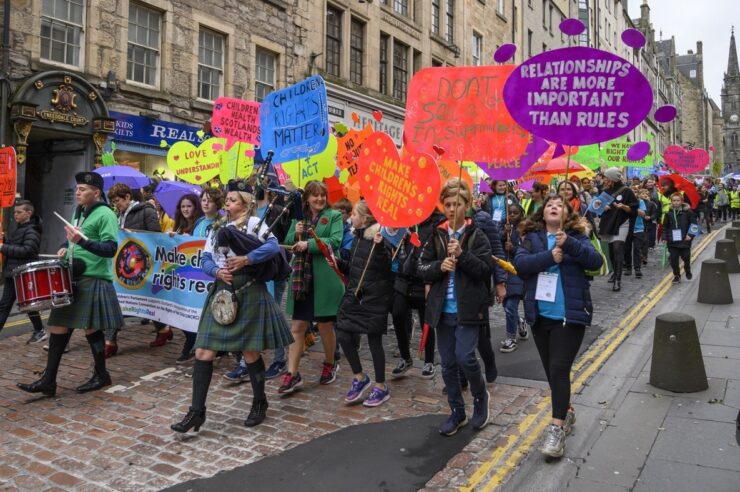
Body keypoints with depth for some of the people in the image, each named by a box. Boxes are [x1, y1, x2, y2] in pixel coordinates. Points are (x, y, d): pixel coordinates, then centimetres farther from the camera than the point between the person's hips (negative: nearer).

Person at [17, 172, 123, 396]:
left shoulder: (105, 215, -11)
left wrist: (82, 240, -31)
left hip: (94, 281, -8)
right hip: (72, 279, 8)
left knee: (91, 329, 2)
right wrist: (67, 249, 8)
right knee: (58, 326, 6)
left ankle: (101, 375, 19)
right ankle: (48, 380, 12)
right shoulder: (78, 213, 15)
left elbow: (111, 249, -21)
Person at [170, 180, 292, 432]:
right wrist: (217, 271, -12)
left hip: (249, 293, -5)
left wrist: (246, 260, -22)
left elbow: (274, 247, -17)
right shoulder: (217, 228, 13)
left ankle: (260, 402, 28)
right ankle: (197, 411, 9)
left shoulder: (253, 223, -2)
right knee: (203, 352, -1)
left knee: (250, 353, 5)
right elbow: (206, 260, 8)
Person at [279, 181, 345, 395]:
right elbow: (288, 243, 11)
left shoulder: (334, 216, 0)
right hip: (301, 278, 4)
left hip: (325, 279, -3)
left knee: (325, 325, 9)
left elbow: (335, 241, -13)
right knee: (297, 327, 2)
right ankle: (292, 374, 7)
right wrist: (296, 233, -9)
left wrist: (309, 243, -21)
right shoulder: (299, 217, 13)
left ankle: (330, 365, 31)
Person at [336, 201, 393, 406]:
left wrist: (379, 246, -40)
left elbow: (384, 267, -27)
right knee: (343, 335, 3)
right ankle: (360, 377, 23)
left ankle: (381, 387, 20)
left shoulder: (379, 237, -16)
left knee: (374, 340, 2)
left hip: (374, 296, -8)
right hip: (355, 293, 8)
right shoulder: (358, 236, 9)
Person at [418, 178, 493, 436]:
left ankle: (481, 395, 19)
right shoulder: (436, 236, 5)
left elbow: (485, 269, -10)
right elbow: (422, 269, 3)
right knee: (448, 364, 9)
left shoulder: (476, 236, -3)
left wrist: (462, 254, -22)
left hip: (468, 308, -3)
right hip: (443, 309, 4)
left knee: (464, 356, -13)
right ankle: (457, 412, 26)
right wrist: (439, 266, -16)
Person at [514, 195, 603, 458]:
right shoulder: (531, 237, 5)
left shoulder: (576, 236, 1)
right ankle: (567, 411, 36)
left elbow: (596, 261, -13)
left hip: (569, 314, -3)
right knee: (551, 369, 15)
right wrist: (549, 257, -22)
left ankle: (557, 428, -2)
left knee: (559, 369, -9)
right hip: (540, 314, 4)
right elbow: (520, 263, -10)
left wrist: (569, 244, -26)